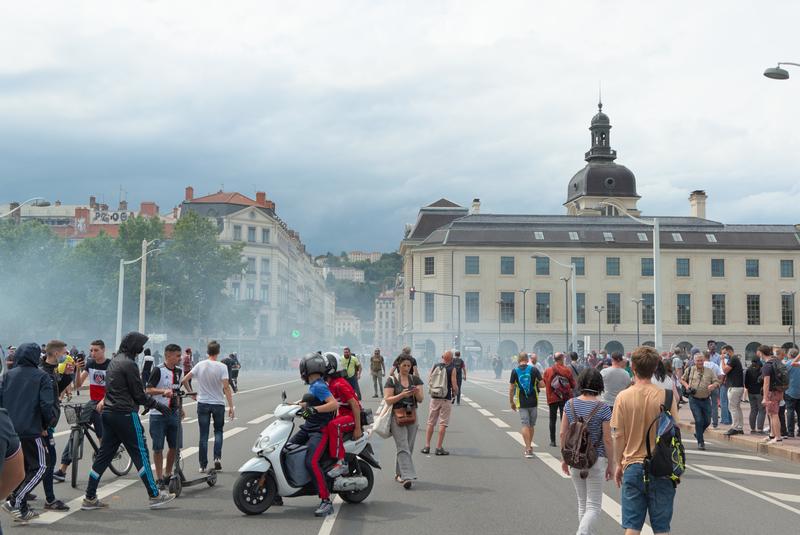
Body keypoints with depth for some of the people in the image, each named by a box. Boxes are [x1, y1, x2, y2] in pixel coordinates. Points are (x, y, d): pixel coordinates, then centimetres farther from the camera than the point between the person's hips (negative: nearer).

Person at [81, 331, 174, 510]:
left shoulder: (114, 361, 16)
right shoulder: (129, 364, -14)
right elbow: (139, 394, -13)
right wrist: (157, 405, 1)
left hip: (109, 413, 9)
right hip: (125, 414, -9)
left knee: (104, 455, 10)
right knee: (140, 454, -2)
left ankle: (90, 498, 12)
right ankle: (155, 496, 3)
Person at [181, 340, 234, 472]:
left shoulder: (200, 365, -2)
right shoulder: (222, 367, -11)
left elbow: (184, 380, -2)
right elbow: (226, 387, -16)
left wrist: (191, 392, 13)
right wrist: (231, 406, -12)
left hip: (203, 403, 2)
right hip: (218, 404, -2)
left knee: (203, 435, 7)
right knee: (218, 431, 17)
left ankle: (203, 465, 8)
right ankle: (217, 457, 0)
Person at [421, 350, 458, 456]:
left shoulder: (435, 366, 3)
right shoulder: (452, 369, -8)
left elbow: (429, 381, 5)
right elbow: (454, 386, -11)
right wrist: (455, 393, 10)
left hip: (434, 397, 3)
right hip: (446, 399, -3)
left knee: (431, 423, 11)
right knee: (443, 424, 2)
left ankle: (427, 446, 11)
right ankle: (439, 448, 1)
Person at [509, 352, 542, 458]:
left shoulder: (515, 371, -3)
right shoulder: (534, 369, -3)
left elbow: (511, 388, -3)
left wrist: (511, 402, 7)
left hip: (522, 403, -1)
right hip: (534, 401, 1)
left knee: (525, 425, 0)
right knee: (531, 425, 15)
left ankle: (528, 449, -7)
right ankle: (529, 447, 26)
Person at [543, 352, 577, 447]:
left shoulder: (547, 371, -2)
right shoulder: (567, 370, -7)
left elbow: (545, 384, 2)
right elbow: (573, 384, -2)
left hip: (552, 398, 1)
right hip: (565, 398, -1)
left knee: (552, 419, 10)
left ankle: (553, 441, 10)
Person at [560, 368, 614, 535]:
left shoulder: (570, 404, -1)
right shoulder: (603, 408, -12)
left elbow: (563, 434, 3)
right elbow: (607, 440, -10)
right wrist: (610, 465, 0)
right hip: (596, 460, -4)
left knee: (582, 503, 19)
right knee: (594, 507, 2)